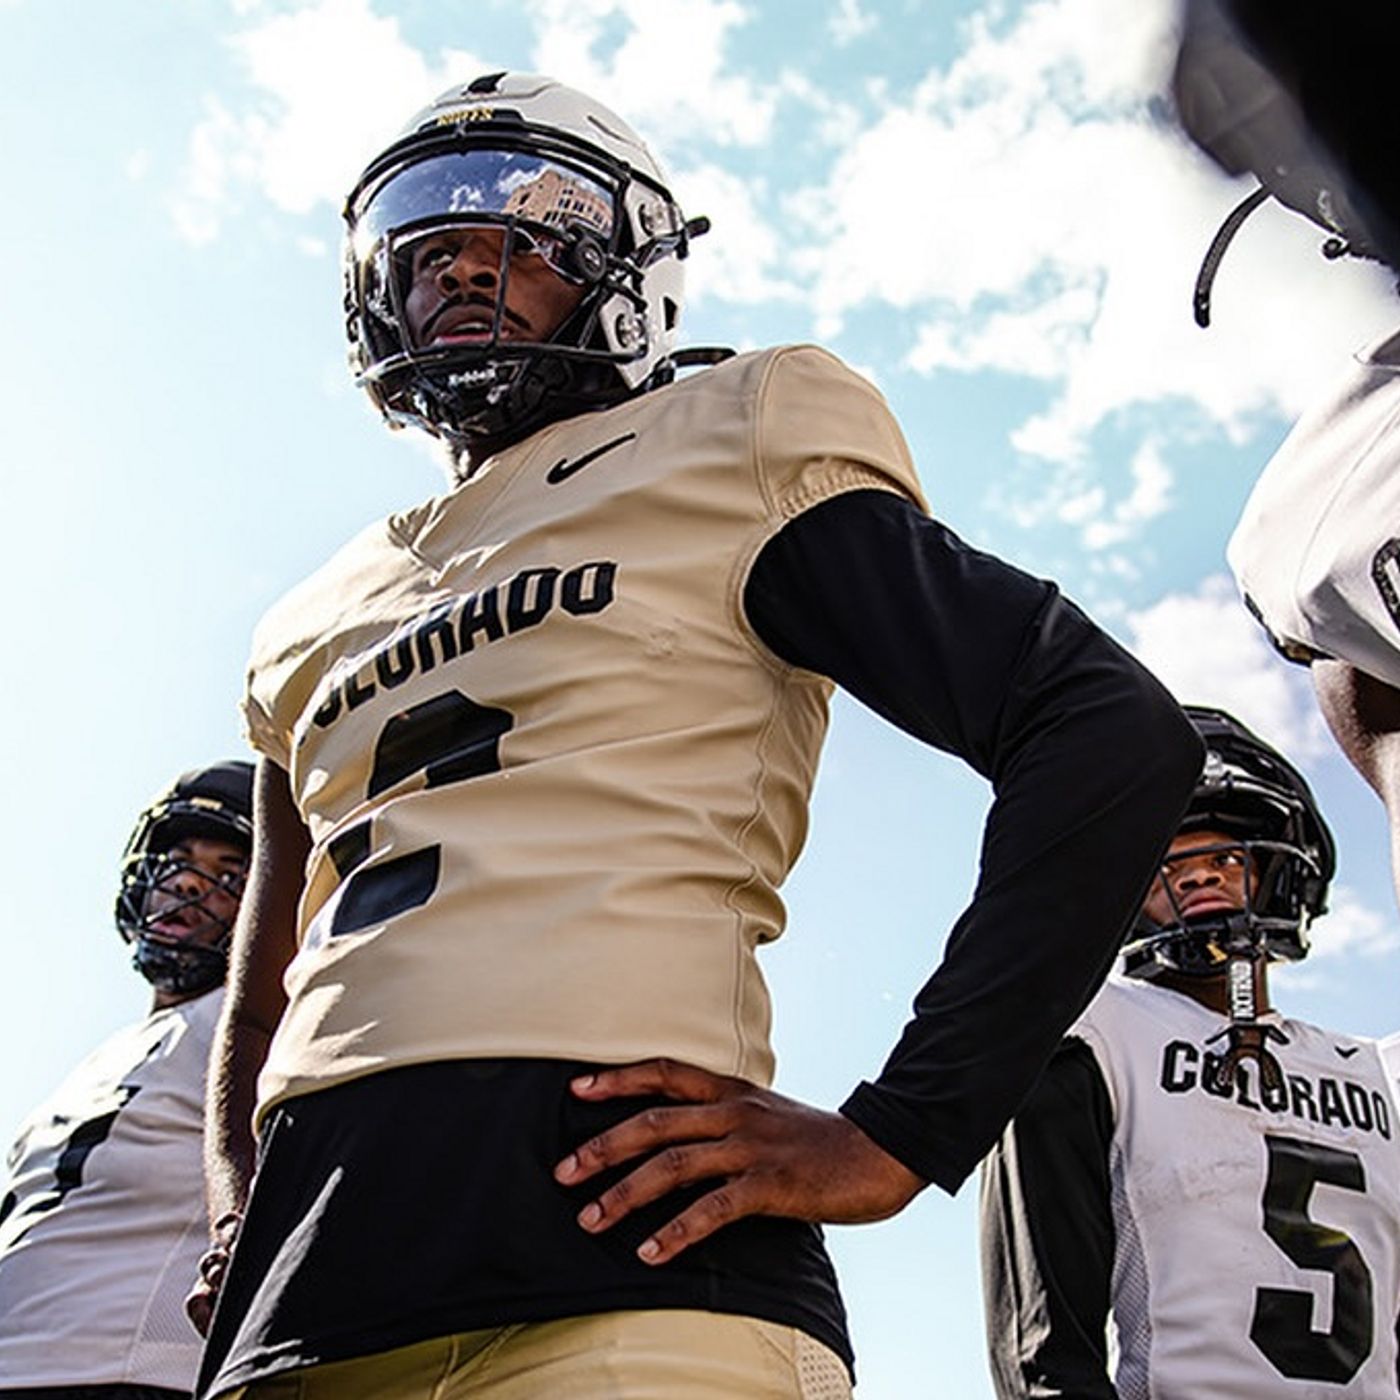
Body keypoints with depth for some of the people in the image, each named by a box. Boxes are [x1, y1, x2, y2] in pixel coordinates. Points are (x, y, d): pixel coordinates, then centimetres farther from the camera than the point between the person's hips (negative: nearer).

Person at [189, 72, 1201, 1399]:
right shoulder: (309, 629, 24)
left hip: (616, 1244, -5)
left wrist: (895, 1136, -10)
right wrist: (239, 1214, 12)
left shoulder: (732, 457, 7)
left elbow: (1114, 731, -4)